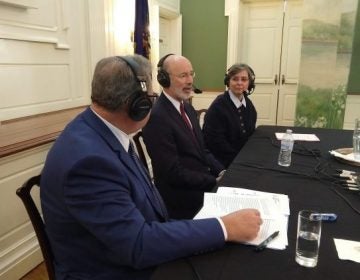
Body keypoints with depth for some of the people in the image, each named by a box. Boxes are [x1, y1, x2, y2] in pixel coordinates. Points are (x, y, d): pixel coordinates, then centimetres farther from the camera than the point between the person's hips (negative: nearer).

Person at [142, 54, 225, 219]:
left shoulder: (188, 108, 8)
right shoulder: (156, 117, -21)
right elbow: (173, 173, -21)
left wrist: (221, 172, -3)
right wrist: (215, 182, -17)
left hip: (202, 190, 8)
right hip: (182, 203, -8)